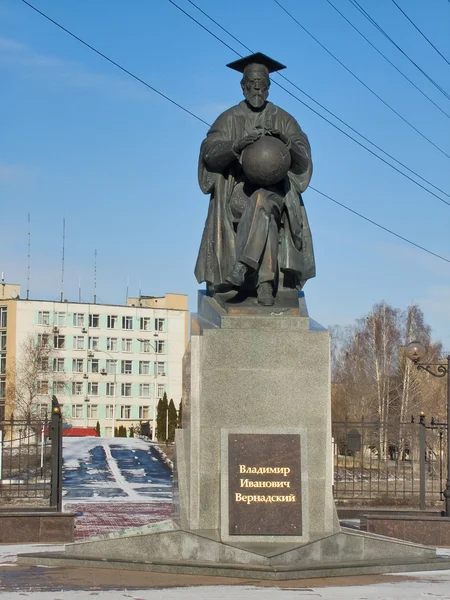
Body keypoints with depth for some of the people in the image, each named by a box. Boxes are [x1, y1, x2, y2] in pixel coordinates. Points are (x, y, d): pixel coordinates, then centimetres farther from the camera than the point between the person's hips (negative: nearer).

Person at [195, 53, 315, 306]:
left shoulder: (284, 120, 11)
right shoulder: (229, 119, 9)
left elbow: (303, 158, 0)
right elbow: (209, 153, -6)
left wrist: (284, 140, -22)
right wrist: (238, 144, -25)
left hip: (274, 188, 0)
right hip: (238, 189, 0)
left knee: (263, 203, -37)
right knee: (266, 217, -34)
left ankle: (243, 265, -44)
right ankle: (265, 283, -36)